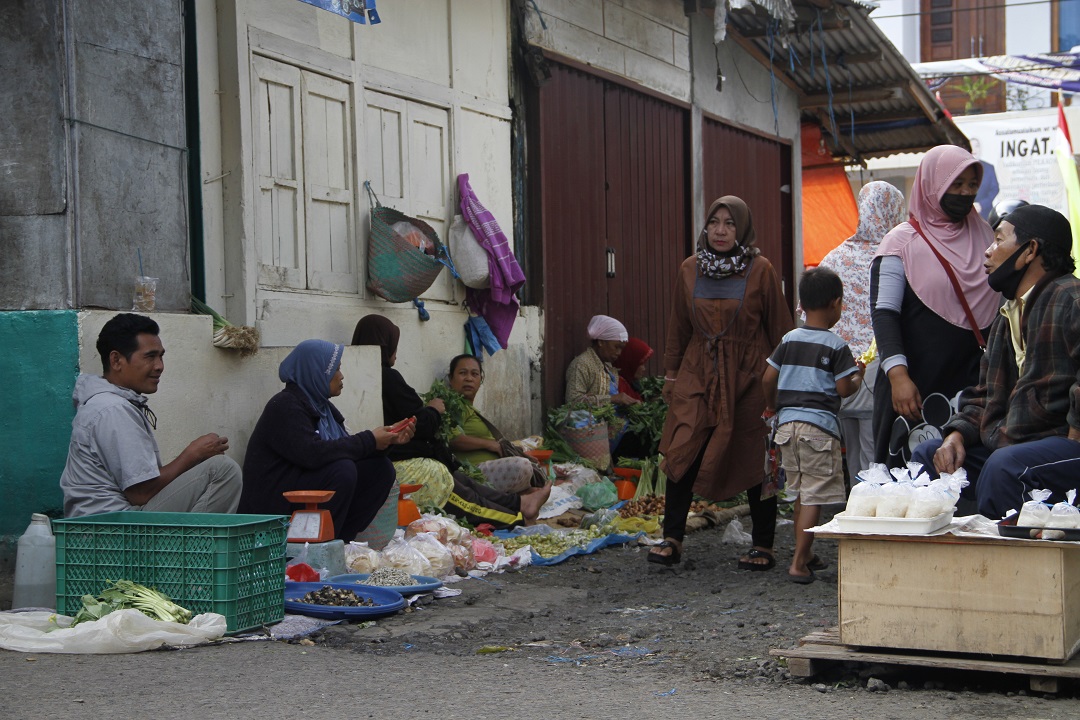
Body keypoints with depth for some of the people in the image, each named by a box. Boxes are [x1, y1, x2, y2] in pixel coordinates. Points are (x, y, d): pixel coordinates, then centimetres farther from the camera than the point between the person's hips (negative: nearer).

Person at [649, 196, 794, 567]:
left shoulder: (760, 271, -4)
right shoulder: (690, 269, 6)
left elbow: (779, 328, 0)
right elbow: (679, 327, 14)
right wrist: (671, 373, 14)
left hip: (748, 379, -3)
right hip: (698, 375, 3)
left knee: (753, 460, 3)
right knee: (683, 453, -6)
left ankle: (763, 547, 14)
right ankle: (672, 539, 2)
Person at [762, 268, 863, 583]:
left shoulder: (789, 339, 9)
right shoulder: (836, 345, -6)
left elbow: (768, 378, 8)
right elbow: (844, 389, -9)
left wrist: (772, 405, 26)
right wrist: (858, 376, 11)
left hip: (787, 424, 6)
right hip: (819, 425, -6)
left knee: (801, 494, 18)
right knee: (813, 497, -4)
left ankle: (806, 554, 28)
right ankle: (798, 563, -9)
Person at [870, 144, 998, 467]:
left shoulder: (985, 235, 13)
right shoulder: (902, 242, -1)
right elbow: (884, 313, -8)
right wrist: (898, 376, -21)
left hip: (975, 384, 4)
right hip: (918, 387, -4)